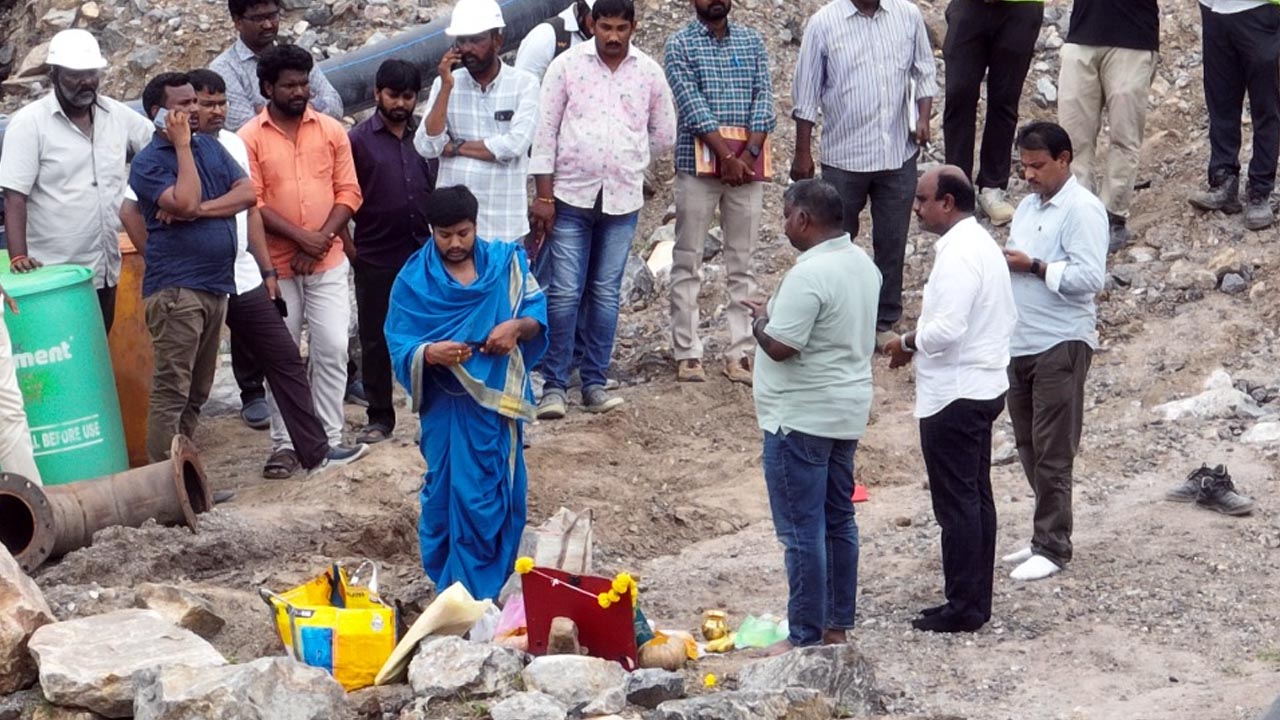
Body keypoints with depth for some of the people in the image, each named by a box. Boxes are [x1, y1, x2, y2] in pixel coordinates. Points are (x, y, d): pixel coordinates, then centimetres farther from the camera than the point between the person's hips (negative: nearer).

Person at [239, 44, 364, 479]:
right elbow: (253, 203, -9)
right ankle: (284, 443, 13)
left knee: (332, 349, 0)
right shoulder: (250, 138, -3)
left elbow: (348, 192, 2)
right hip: (275, 264, -1)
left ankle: (329, 439, 10)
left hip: (328, 262, 1)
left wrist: (321, 240, -11)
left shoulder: (331, 131, 3)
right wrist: (301, 237, -17)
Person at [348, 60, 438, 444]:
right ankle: (380, 417, 15)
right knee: (376, 339, 6)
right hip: (376, 258, -2)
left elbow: (438, 188, 13)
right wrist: (348, 247, -5)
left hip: (424, 253, 3)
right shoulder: (358, 140, -3)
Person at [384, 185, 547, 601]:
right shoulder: (414, 279, -4)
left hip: (497, 400, 2)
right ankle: (455, 589, 16)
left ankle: (493, 583, 21)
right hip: (447, 406, -2)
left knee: (501, 491, 7)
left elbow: (538, 313, 2)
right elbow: (399, 345, -8)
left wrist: (517, 326, -20)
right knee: (451, 492, 3)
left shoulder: (506, 261, 2)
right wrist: (430, 353, -28)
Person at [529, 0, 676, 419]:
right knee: (564, 293, -2)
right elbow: (546, 132, -3)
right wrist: (543, 196, -7)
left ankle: (594, 384, 15)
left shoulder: (649, 72, 3)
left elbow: (664, 136, 13)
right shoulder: (567, 65, -3)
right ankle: (554, 385, 5)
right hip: (571, 196, -2)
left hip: (623, 200, 2)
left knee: (606, 293, 7)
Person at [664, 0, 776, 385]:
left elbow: (764, 98, 1)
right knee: (688, 262, 1)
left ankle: (740, 352, 8)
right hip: (698, 165, -3)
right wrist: (727, 155, -17)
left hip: (747, 164, 3)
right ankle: (687, 352, 6)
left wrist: (749, 153, -12)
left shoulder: (752, 40, 9)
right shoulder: (680, 43, 0)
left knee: (743, 263, 5)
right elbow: (692, 104, -10)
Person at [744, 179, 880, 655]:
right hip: (847, 412, 10)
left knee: (801, 531, -3)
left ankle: (805, 637, 2)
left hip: (801, 419, -10)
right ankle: (837, 625, 22)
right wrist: (778, 312, 16)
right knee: (839, 521, 15)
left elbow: (780, 346, -25)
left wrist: (759, 320, -5)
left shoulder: (809, 275, -22)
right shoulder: (862, 264, 8)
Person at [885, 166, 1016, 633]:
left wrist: (908, 342, -10)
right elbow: (1007, 318, 17)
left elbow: (946, 330, -29)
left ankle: (963, 608, 3)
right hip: (984, 386, 11)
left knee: (956, 503, -3)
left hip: (953, 396, -11)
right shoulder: (983, 243, 12)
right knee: (976, 497, 15)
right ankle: (977, 600, 22)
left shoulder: (957, 254, -21)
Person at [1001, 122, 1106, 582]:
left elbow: (1090, 277, -19)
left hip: (1061, 345, -8)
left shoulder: (1083, 210, -11)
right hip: (1020, 341, 8)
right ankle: (1047, 535, 22)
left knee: (1052, 452, -4)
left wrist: (1033, 266, -19)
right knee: (1028, 446, 12)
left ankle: (1052, 547, 3)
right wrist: (1003, 262, 4)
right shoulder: (1028, 206, 16)